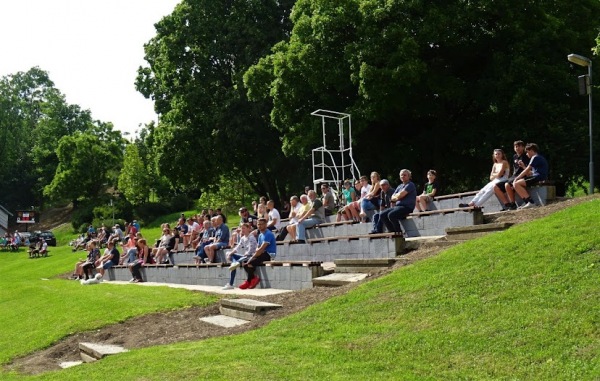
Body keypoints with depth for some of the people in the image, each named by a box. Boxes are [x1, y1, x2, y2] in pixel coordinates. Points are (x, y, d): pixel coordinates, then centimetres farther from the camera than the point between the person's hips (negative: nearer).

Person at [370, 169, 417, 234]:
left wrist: (396, 196, 6)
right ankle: (392, 231, 1)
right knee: (382, 215, -1)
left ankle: (398, 231, -14)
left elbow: (400, 195, -14)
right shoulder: (400, 186, 22)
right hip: (397, 206, 9)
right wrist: (398, 197, -3)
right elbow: (392, 197, 17)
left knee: (391, 215, -31)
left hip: (407, 207, -9)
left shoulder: (410, 185, -4)